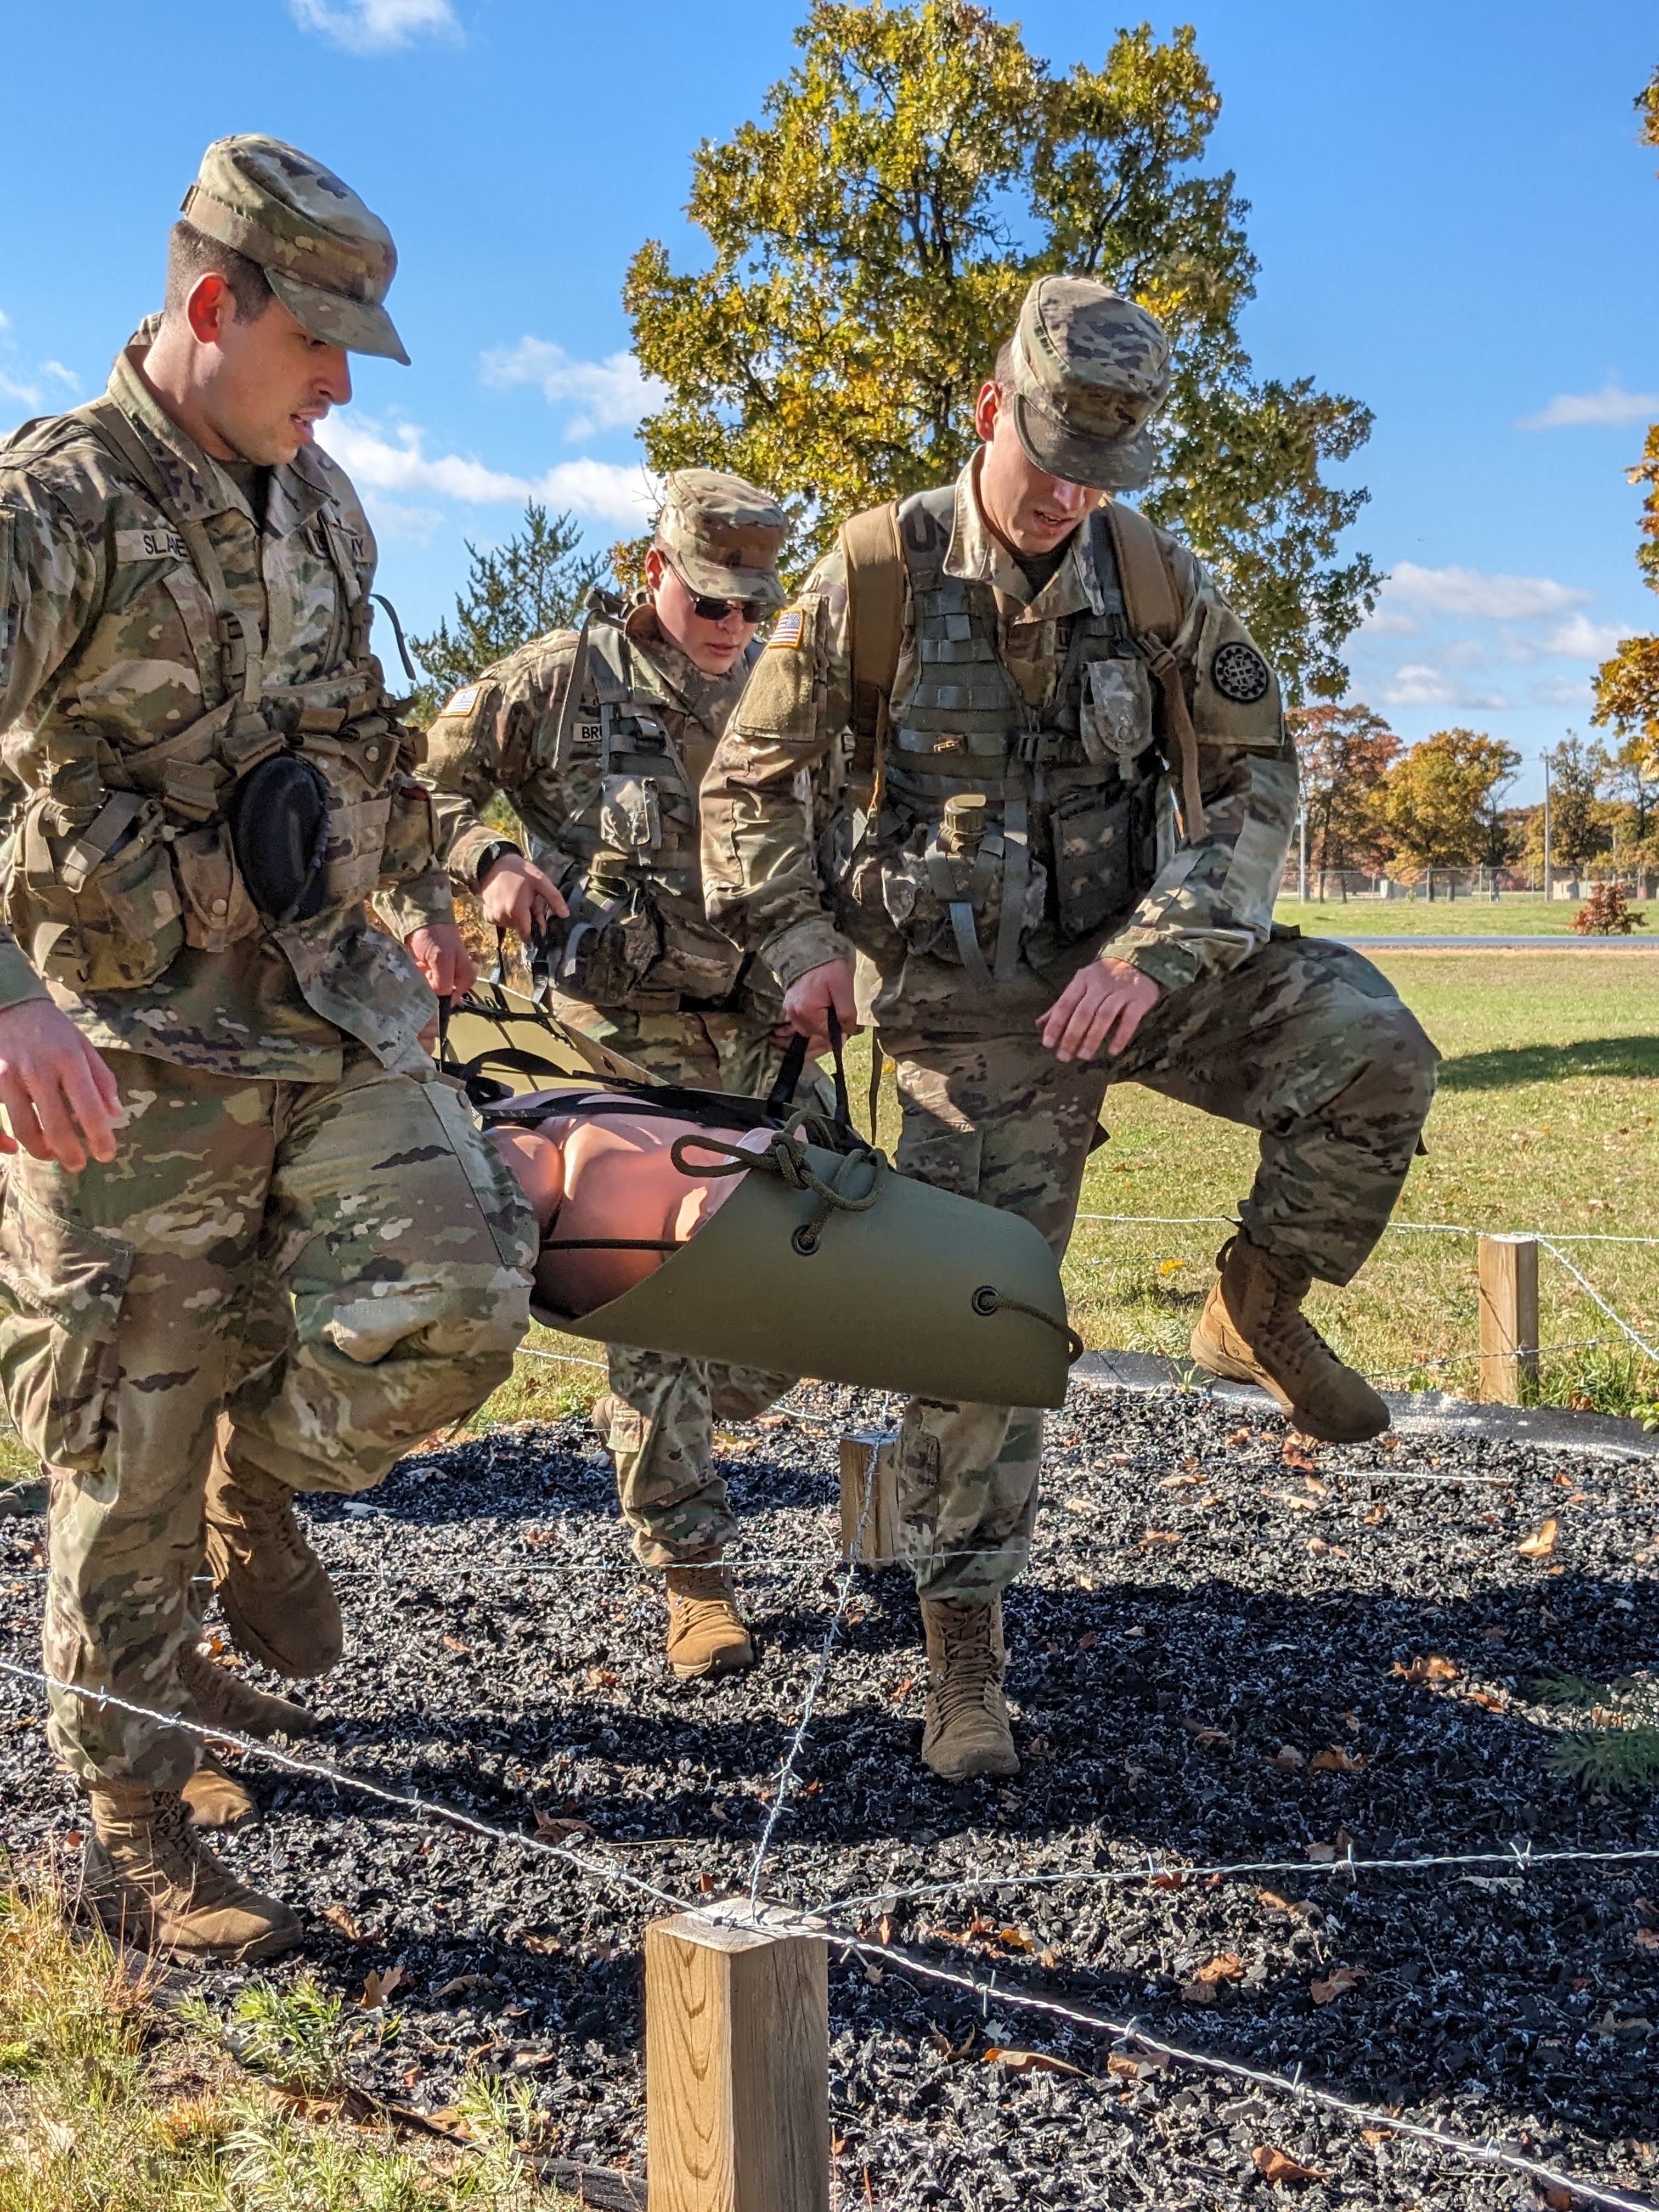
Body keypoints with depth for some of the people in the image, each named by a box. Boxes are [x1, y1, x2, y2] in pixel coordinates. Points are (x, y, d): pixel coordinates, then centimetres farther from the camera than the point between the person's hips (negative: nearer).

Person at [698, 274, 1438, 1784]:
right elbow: (750, 782, 0)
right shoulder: (876, 575, -9)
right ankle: (965, 1655, 12)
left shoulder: (1156, 581, -3)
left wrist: (1156, 953, -17)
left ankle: (1259, 1308, 4)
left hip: (1137, 965, 2)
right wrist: (802, 950, -8)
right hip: (971, 1009, -2)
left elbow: (1252, 778, -4)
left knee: (1372, 1051, -22)